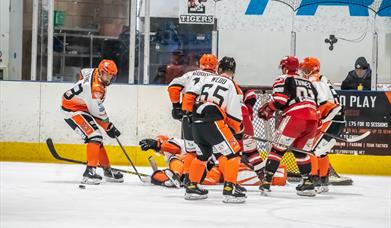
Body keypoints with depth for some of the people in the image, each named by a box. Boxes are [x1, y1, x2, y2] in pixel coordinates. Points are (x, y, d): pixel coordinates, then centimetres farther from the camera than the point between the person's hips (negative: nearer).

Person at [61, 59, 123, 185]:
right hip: (73, 110, -11)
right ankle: (90, 171, -28)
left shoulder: (95, 72, -3)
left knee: (97, 137, 15)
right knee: (94, 136, -22)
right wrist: (109, 128, -10)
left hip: (81, 107, 11)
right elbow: (99, 114, -23)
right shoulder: (96, 89, -30)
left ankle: (107, 169, 26)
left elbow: (83, 72, 22)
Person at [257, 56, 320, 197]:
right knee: (301, 151, 21)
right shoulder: (308, 83, 29)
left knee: (278, 149, 2)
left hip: (294, 118, -6)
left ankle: (266, 182, -4)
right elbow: (315, 103, 26)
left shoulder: (283, 80, 9)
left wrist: (267, 110, 9)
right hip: (312, 120, 6)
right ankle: (308, 184, 15)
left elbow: (279, 100, -6)